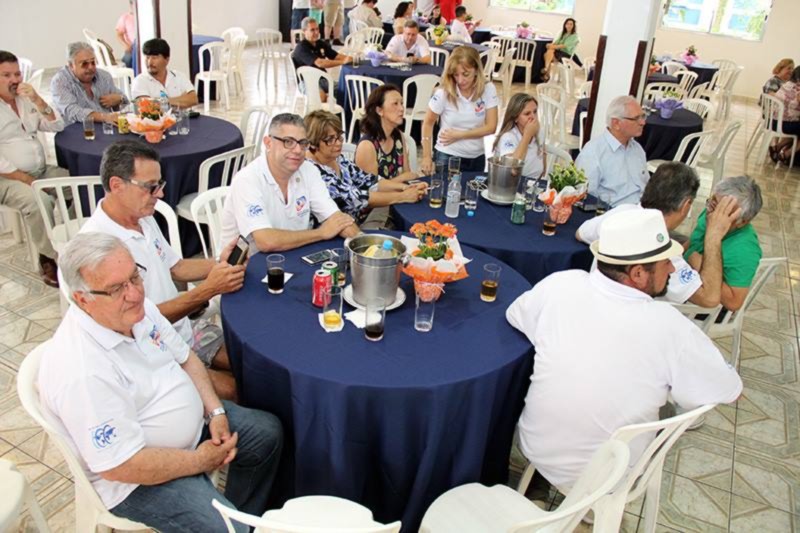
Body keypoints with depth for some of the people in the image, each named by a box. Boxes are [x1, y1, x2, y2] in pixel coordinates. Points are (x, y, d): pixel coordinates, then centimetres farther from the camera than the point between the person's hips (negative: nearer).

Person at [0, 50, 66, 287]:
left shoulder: (26, 99, 13)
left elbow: (56, 126, 6)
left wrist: (37, 100, -9)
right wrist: (27, 180, -19)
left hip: (42, 171, 7)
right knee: (39, 201, -34)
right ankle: (49, 259, -19)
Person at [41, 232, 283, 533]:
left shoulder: (137, 308, -9)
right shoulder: (82, 372, -34)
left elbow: (184, 357, 6)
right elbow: (121, 465, -29)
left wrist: (216, 411, -7)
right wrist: (200, 461, -18)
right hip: (136, 475, -8)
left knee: (268, 432, 11)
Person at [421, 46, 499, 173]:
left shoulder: (488, 90, -9)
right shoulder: (444, 93, -14)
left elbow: (491, 127, -9)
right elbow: (428, 124, -5)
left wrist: (459, 135, -15)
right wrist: (427, 157, -8)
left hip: (477, 158, 3)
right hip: (448, 157, -3)